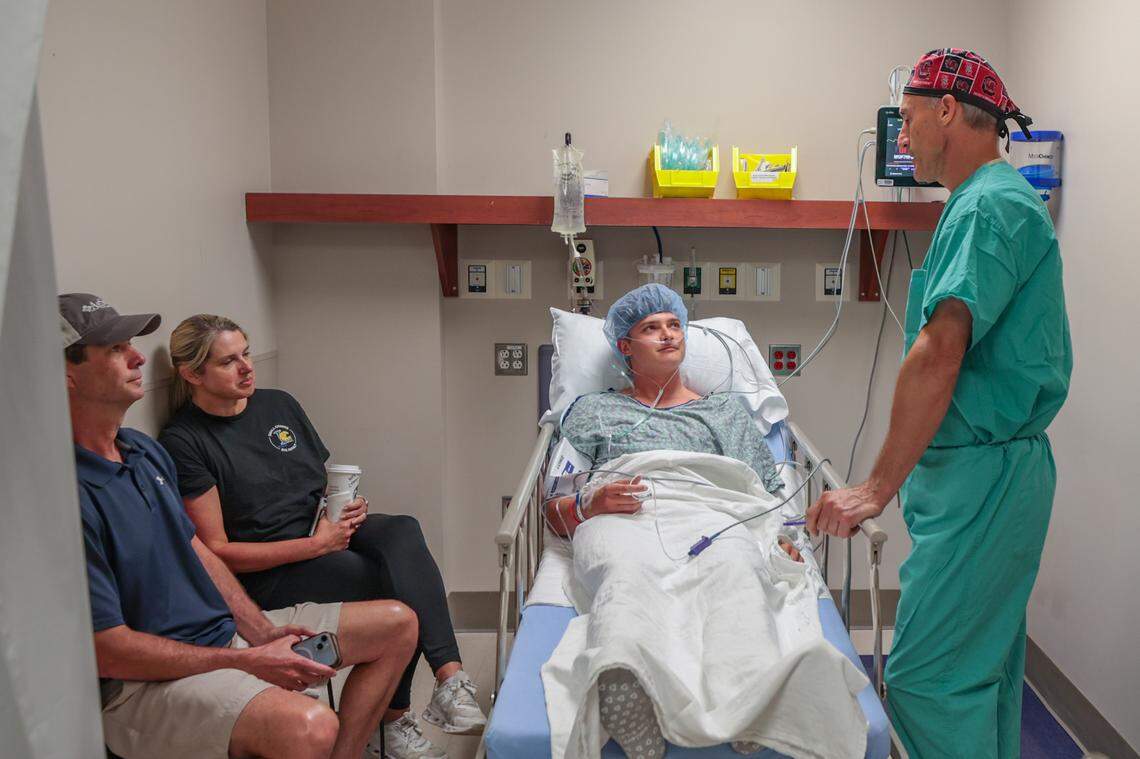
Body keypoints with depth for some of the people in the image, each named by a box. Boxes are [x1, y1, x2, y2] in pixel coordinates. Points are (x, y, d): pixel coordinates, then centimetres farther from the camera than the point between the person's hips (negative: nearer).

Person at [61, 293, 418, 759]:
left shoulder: (146, 451, 9)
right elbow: (106, 651, -20)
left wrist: (264, 633, 0)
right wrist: (247, 662, -18)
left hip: (224, 631, 9)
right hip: (142, 684, -9)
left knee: (397, 624, 8)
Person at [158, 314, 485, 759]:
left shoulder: (278, 404, 11)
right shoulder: (183, 442, -9)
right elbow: (217, 552, -12)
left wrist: (350, 506, -4)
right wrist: (315, 545, -20)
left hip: (325, 531, 6)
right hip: (267, 570, -5)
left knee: (403, 532, -27)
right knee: (401, 588, -26)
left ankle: (450, 676, -36)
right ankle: (393, 720, -14)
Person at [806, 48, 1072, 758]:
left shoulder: (989, 206, -15)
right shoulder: (999, 199, 19)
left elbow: (939, 354, -26)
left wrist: (879, 486, -25)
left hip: (983, 476, -11)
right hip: (984, 468, 11)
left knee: (926, 675, -6)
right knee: (986, 669, 18)